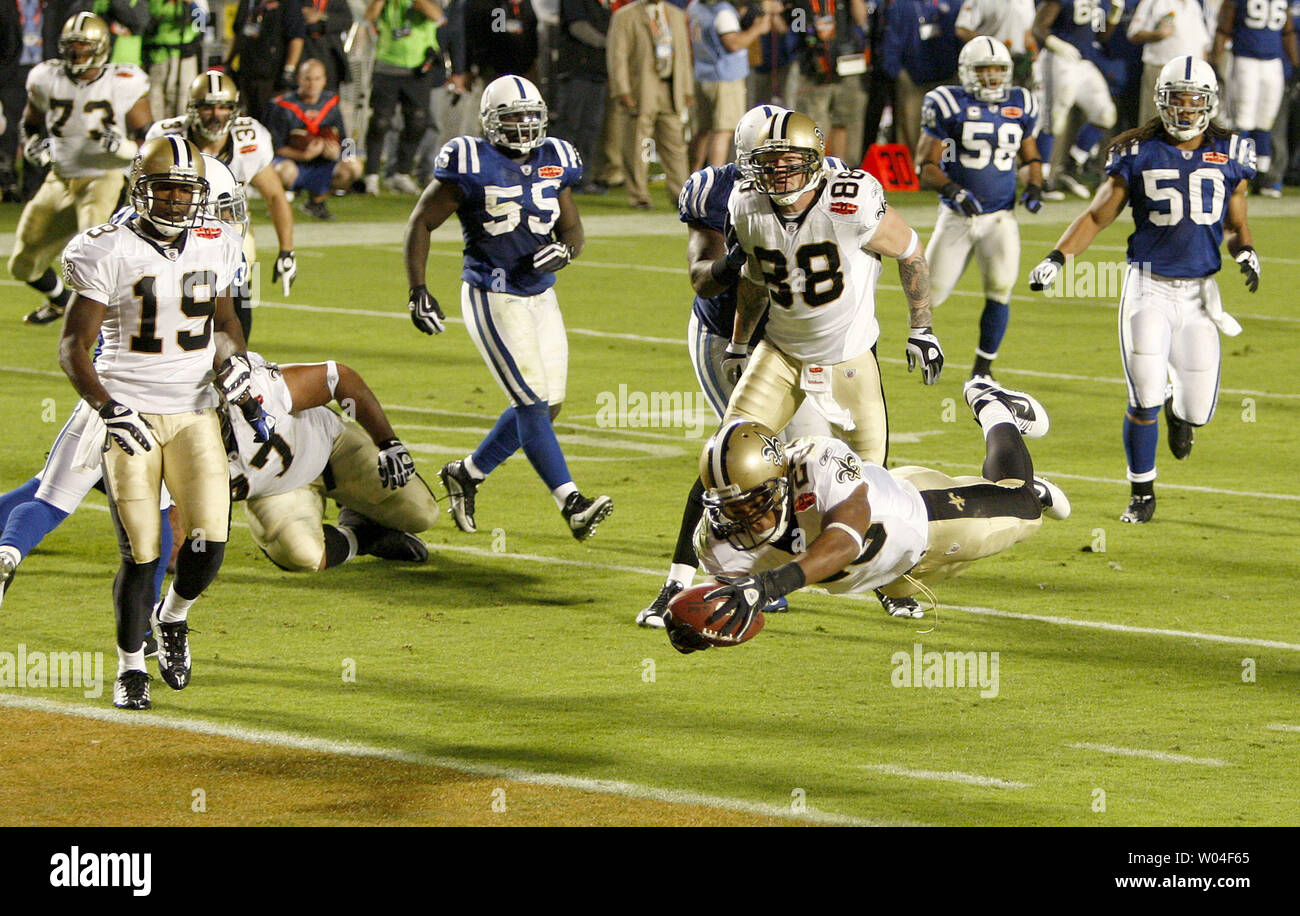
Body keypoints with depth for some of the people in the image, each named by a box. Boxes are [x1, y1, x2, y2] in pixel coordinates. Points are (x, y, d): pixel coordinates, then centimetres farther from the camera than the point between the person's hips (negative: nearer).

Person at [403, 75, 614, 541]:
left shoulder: (554, 162, 6)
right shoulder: (471, 166, -11)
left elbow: (572, 228, 16)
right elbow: (420, 224, -4)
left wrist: (564, 249, -9)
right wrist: (418, 292, -10)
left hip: (541, 296, 7)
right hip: (492, 298, -7)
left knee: (544, 404, 8)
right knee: (533, 402, -12)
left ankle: (467, 474, 26)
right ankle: (571, 504, -14)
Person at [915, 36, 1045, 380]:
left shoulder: (1020, 106, 6)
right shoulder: (950, 105, -7)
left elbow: (1030, 158, 21)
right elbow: (925, 165, -7)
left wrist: (1034, 186, 0)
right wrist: (952, 190, -24)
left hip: (1000, 218, 2)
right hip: (957, 218, -2)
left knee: (1000, 290, -14)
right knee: (931, 293, -1)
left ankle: (983, 366, 2)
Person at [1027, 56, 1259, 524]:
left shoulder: (1230, 155, 5)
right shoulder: (1140, 154, -1)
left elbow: (1235, 225, 15)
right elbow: (1098, 215, 4)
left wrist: (1245, 251, -7)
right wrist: (1057, 258, -8)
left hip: (1199, 292, 2)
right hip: (1149, 287, -2)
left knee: (1199, 408, 2)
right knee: (1144, 400, -10)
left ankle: (1180, 410, 41)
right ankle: (1142, 494, 9)